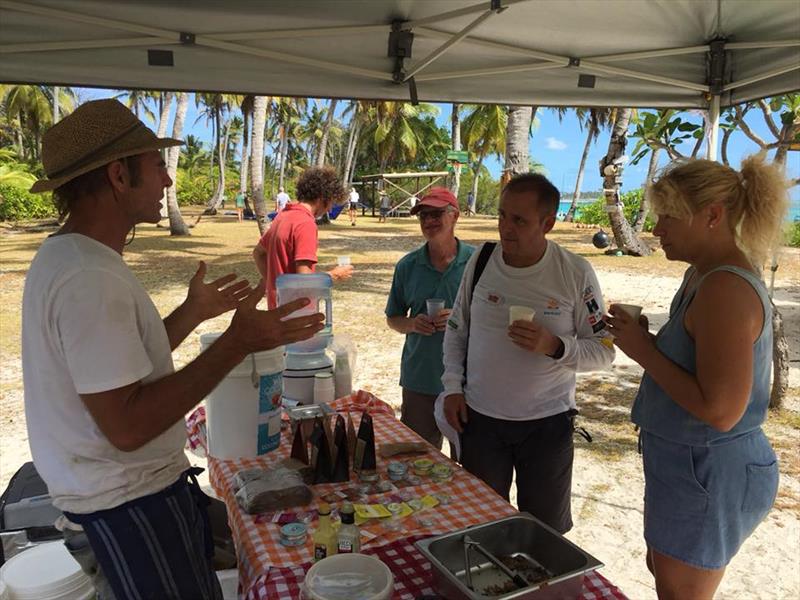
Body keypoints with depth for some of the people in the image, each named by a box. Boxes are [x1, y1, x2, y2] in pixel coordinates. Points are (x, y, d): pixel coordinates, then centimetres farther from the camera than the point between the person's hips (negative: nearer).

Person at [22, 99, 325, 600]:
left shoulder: (65, 256, 8)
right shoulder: (90, 279, -26)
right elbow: (127, 425, -29)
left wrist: (193, 313, 12)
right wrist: (238, 343, -28)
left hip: (128, 489, 10)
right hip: (129, 507, -10)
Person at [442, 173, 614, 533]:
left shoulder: (576, 273, -11)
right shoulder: (482, 260, -4)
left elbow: (603, 351, -7)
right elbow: (456, 328, 8)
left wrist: (555, 347, -25)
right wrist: (453, 386, 0)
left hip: (548, 422, -2)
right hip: (480, 418, 2)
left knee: (547, 531, 16)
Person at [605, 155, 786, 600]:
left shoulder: (726, 289, -26)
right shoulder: (706, 274, 6)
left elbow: (720, 409, -30)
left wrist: (644, 351, -22)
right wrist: (646, 337, -1)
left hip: (706, 474, -10)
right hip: (692, 464, 10)